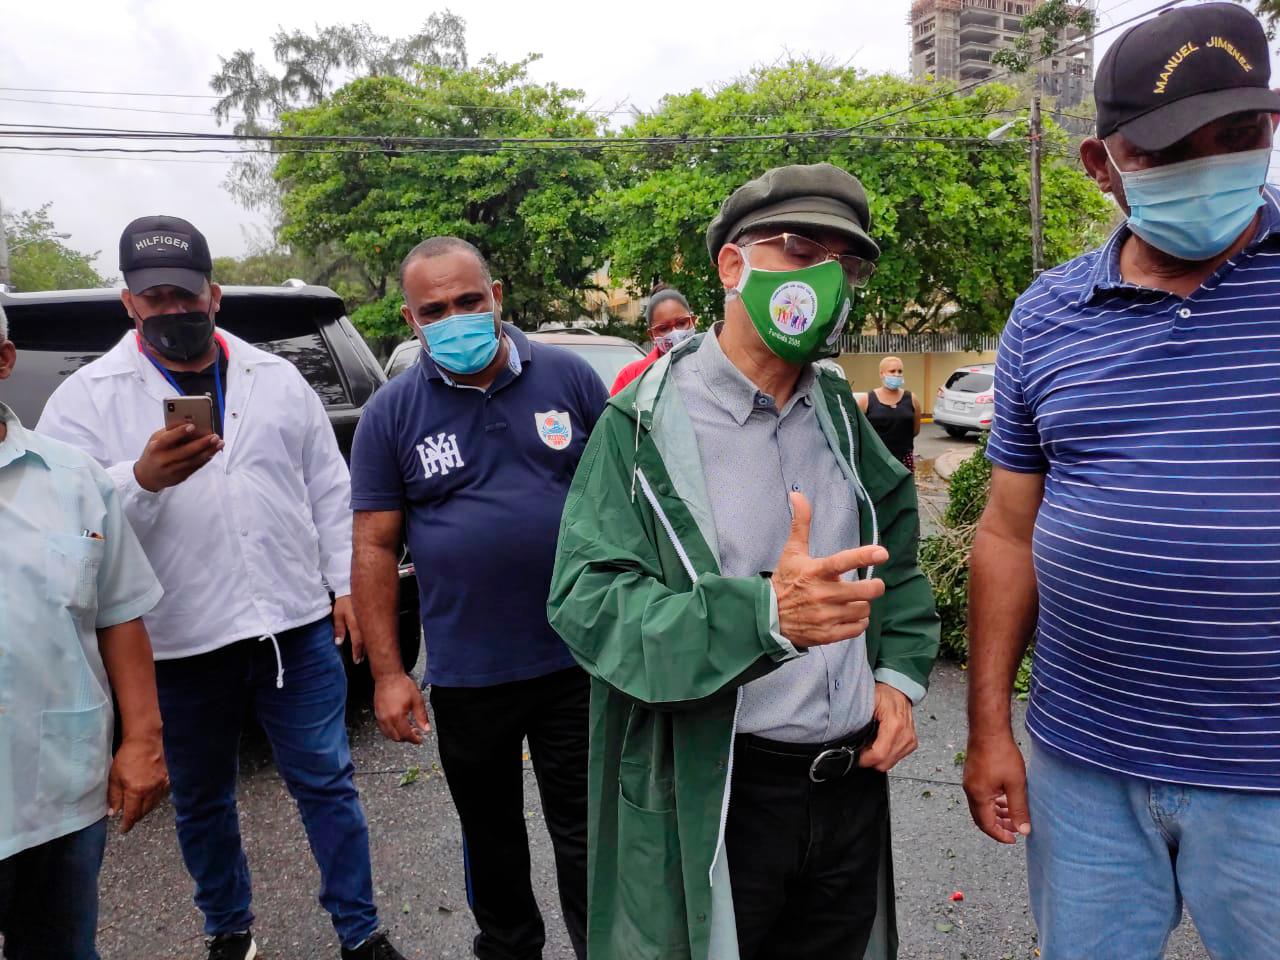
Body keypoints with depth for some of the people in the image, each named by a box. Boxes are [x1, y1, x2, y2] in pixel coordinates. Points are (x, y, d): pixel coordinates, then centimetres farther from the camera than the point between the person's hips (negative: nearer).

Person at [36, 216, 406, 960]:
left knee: (328, 782, 9)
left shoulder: (277, 378, 5)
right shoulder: (86, 399, -3)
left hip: (297, 625, 1)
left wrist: (346, 585, 4)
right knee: (203, 803, 18)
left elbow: (329, 491, 8)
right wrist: (142, 479, -28)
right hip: (179, 645, 0)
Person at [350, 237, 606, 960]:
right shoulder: (392, 413, -2)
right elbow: (375, 546, -1)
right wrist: (388, 672, -4)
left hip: (577, 657, -1)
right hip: (465, 675, 2)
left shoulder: (568, 377, -2)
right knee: (490, 830, 21)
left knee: (586, 830, 10)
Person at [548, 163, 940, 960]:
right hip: (713, 797, -5)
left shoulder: (837, 409, 6)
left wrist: (900, 676, 3)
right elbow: (590, 601, -22)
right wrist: (765, 615, -36)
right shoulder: (646, 425, -12)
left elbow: (898, 548, 17)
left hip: (854, 783, 6)